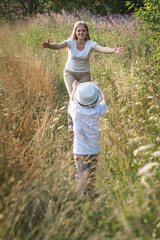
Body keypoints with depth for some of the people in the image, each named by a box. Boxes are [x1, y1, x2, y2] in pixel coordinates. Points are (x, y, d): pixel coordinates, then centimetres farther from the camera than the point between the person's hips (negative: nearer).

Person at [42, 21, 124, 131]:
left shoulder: (90, 44, -16)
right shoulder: (71, 42, -16)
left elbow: (102, 48, -34)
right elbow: (59, 45, -35)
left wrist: (114, 51, -55)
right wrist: (49, 45, -58)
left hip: (84, 75, 1)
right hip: (70, 73, -1)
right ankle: (71, 123, 0)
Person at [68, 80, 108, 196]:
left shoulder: (76, 111, -16)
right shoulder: (97, 111, -15)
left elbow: (71, 102, 10)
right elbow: (106, 101, 8)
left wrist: (74, 88, 23)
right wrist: (98, 87, 20)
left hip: (80, 151, -1)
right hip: (94, 150, 1)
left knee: (81, 177, 2)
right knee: (92, 176, 17)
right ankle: (91, 194, 27)